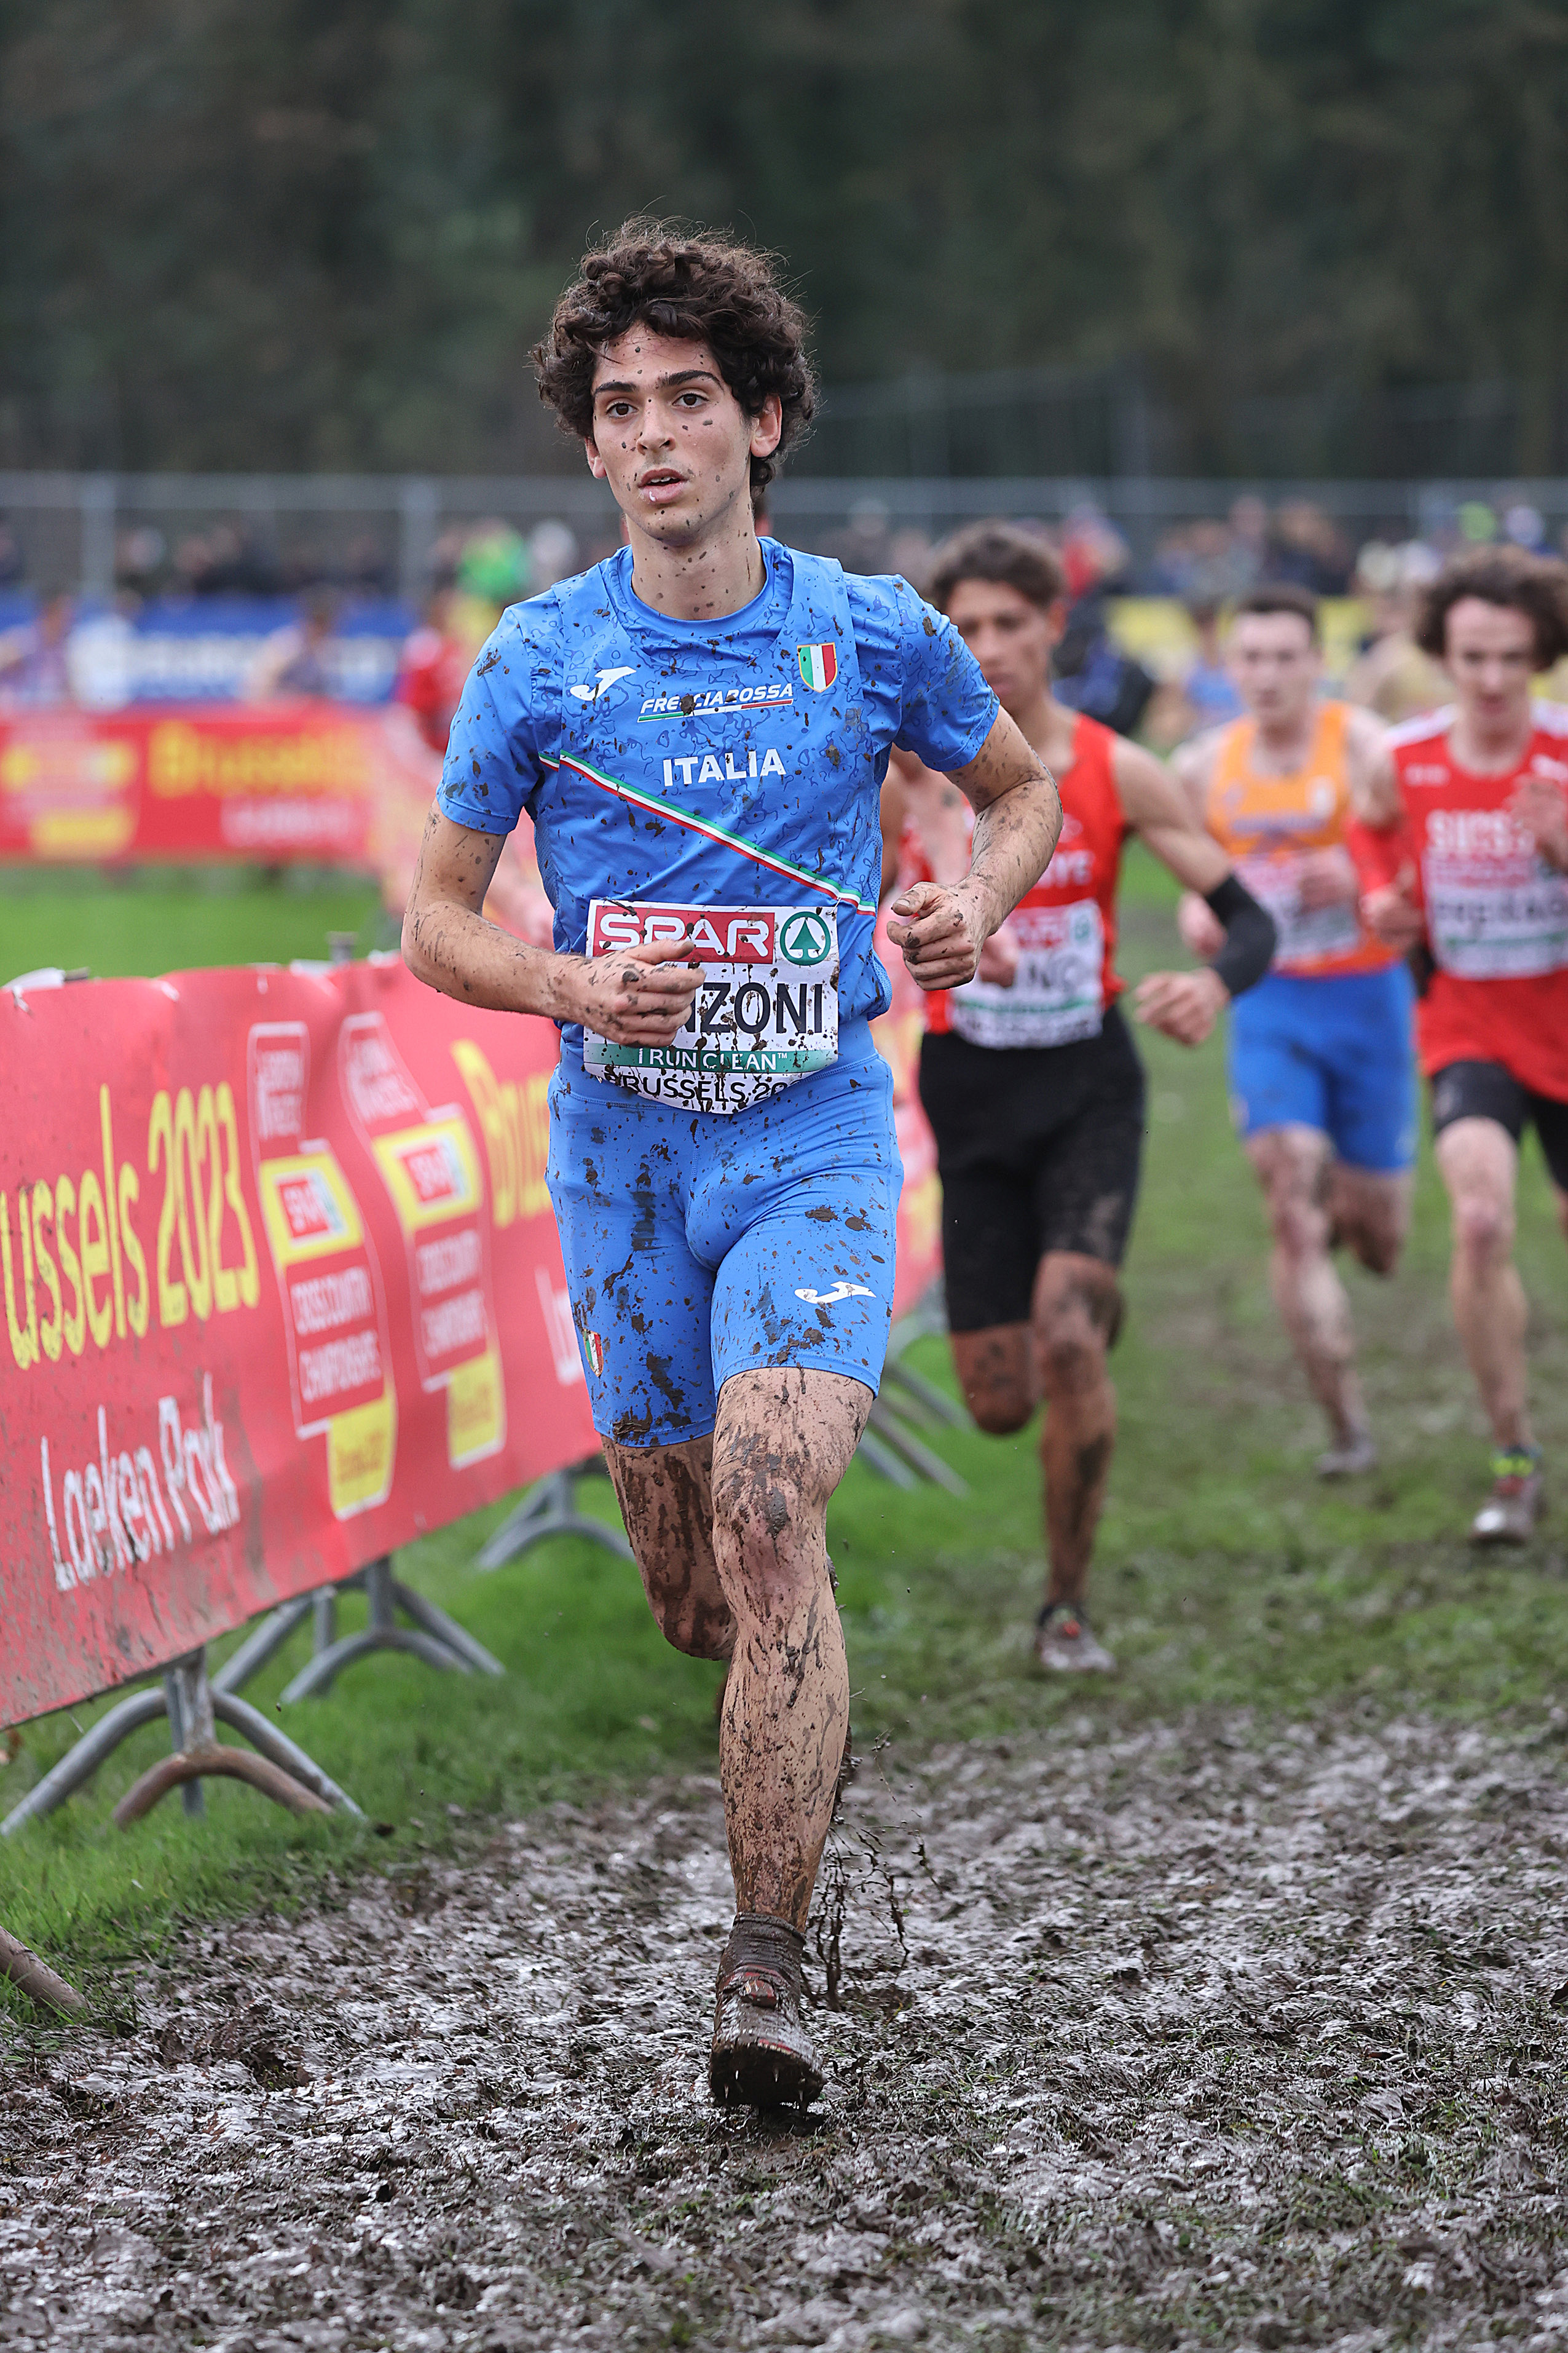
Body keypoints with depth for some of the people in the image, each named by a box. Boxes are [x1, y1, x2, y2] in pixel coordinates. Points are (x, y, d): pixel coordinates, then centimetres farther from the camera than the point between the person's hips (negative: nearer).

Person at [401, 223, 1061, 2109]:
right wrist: (572, 988, -14)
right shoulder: (537, 662, -1)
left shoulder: (874, 637, 0)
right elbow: (436, 921, 6)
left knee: (769, 1514, -21)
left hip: (815, 1139, -2)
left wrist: (980, 901, -3)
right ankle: (795, 1727, 46)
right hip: (623, 1152, 2)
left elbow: (1020, 787, 18)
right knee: (690, 1587, 8)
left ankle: (764, 1973, -21)